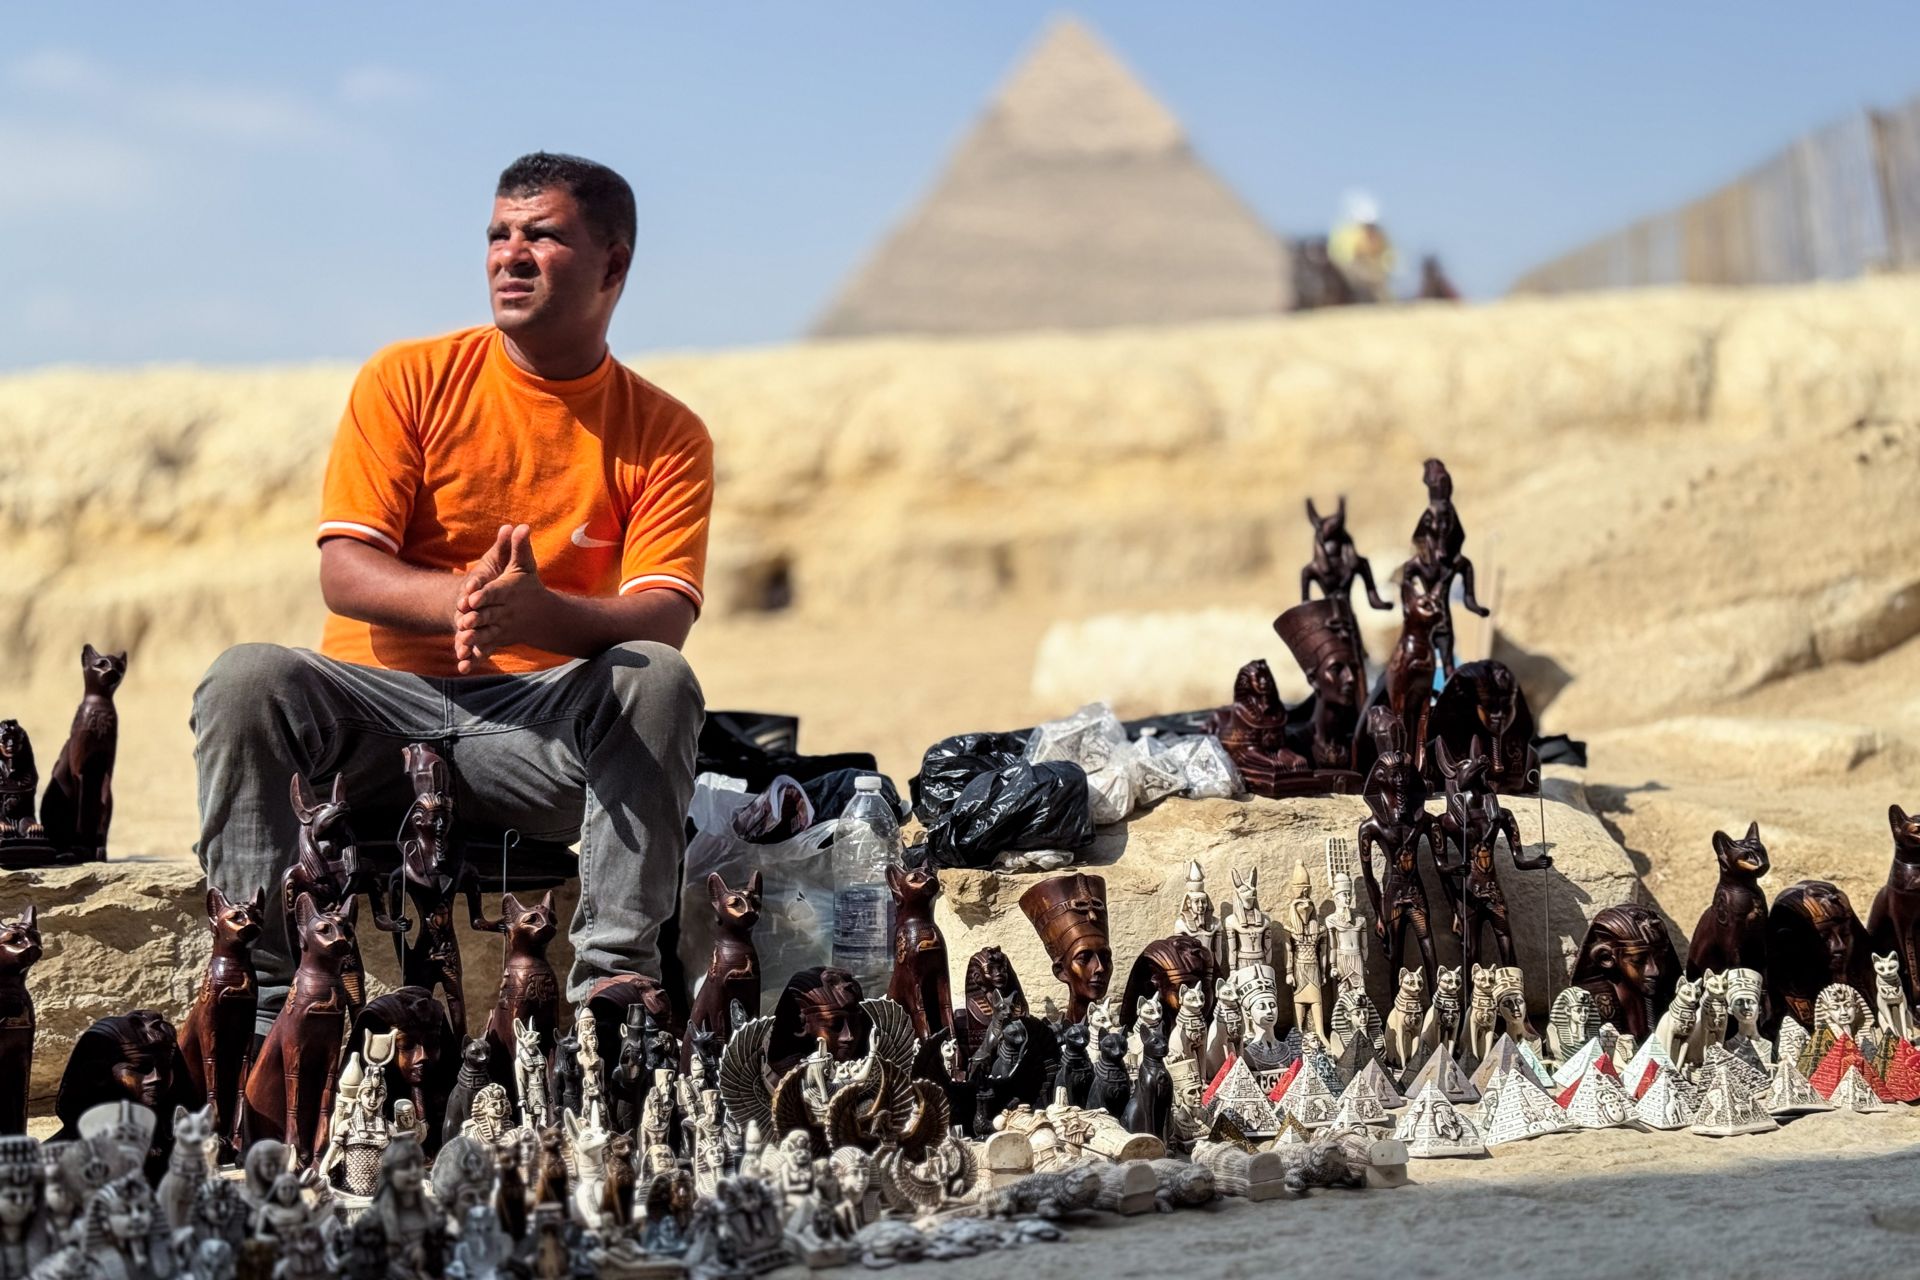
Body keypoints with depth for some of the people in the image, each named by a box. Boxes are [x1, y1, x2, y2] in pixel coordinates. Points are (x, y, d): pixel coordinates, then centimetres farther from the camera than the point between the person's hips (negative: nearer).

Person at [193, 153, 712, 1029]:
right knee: (247, 678, -29)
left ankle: (613, 982, -30)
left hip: (534, 728, 0)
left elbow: (663, 619, -10)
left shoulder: (665, 436, 4)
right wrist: (459, 598, -28)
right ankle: (261, 983, -27)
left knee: (658, 680, -30)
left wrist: (538, 612, -33)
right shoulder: (410, 381, 4)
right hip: (378, 701, 0)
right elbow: (343, 573, -5)